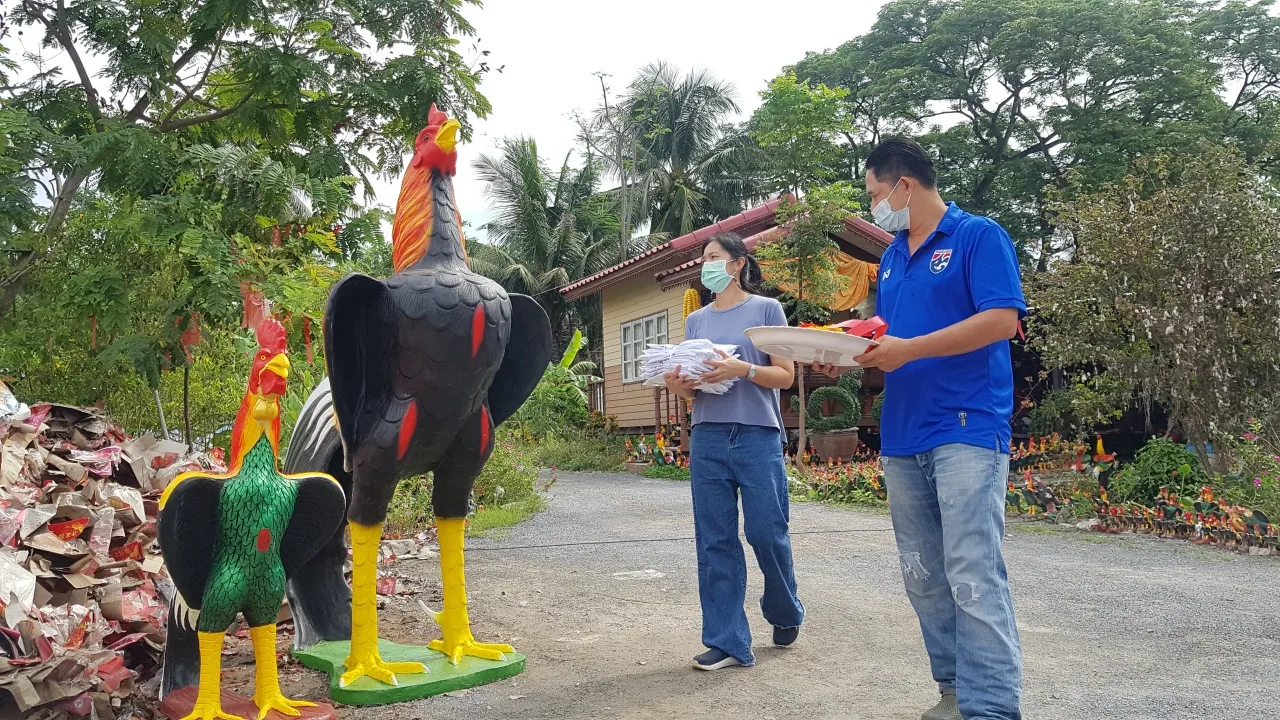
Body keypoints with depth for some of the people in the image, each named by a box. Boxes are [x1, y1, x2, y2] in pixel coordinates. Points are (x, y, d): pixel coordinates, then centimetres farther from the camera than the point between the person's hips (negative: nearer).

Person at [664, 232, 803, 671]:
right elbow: (690, 388, 15)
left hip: (758, 437, -3)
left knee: (767, 534, 0)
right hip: (708, 439, 4)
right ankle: (727, 640, 9)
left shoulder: (766, 309, 5)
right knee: (715, 541, 2)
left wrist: (742, 369, -18)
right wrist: (677, 384, -8)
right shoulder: (696, 320, 16)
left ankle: (785, 614, 28)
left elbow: (785, 375, -1)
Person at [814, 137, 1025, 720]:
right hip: (902, 438, 8)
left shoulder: (978, 236, -3)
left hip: (967, 431, -8)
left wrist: (910, 350, -18)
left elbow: (1002, 319, -15)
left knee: (973, 576, -12)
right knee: (923, 578, 11)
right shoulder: (892, 257, 19)